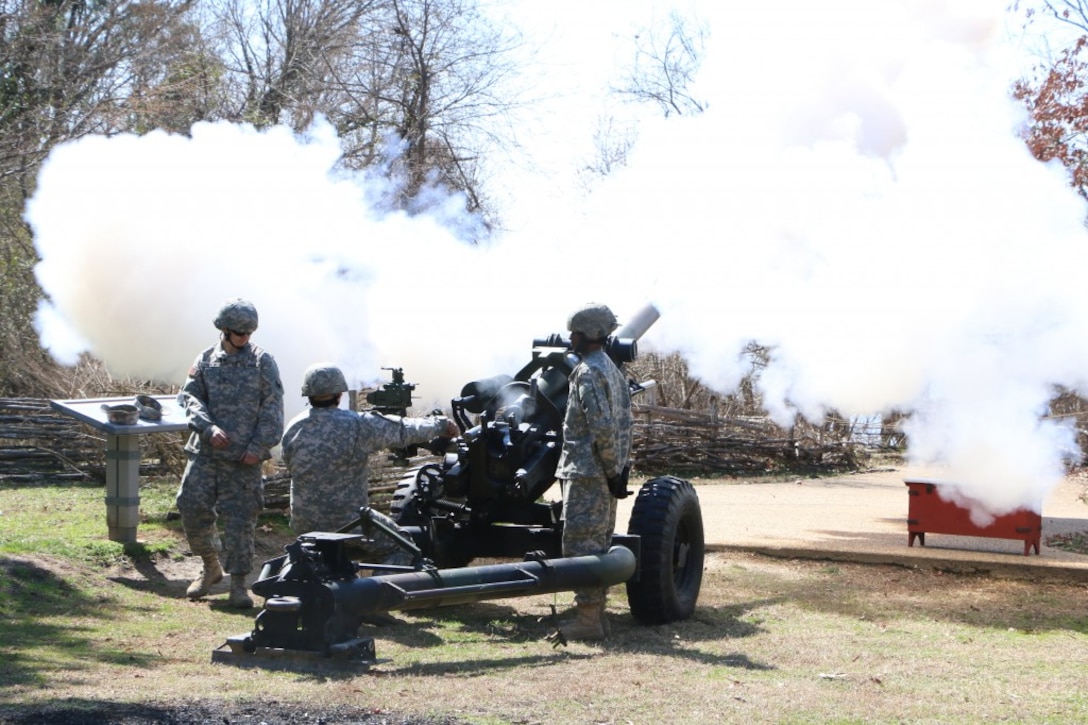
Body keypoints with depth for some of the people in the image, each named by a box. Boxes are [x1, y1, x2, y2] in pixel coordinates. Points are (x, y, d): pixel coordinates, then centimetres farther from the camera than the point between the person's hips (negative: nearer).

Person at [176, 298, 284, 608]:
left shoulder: (262, 362, 1)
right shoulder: (206, 360, 6)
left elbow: (272, 408, -2)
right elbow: (189, 396, 0)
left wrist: (259, 446, -10)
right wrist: (209, 428, -16)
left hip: (244, 456, -2)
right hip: (206, 451, 2)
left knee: (240, 519, -3)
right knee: (192, 508, 0)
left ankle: (238, 583, 7)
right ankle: (211, 567, 22)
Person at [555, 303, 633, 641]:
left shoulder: (588, 373, -15)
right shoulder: (613, 370, 16)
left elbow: (603, 427, -22)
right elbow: (624, 423, 16)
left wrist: (612, 469, -17)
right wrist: (620, 468, 13)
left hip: (586, 473, -10)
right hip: (606, 474, 10)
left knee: (580, 543, -7)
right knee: (599, 544, 13)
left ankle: (587, 619, -7)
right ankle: (597, 613, 17)